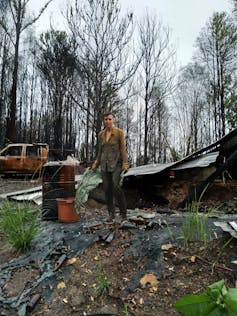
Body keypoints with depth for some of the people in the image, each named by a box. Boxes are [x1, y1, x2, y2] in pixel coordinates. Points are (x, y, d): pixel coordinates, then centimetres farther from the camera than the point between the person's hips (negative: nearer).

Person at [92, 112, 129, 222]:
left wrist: (125, 164, -13)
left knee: (116, 186, -20)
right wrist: (96, 163, 13)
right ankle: (111, 213, 16)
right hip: (105, 164, 5)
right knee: (107, 188, 2)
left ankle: (123, 212, -3)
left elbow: (123, 148, -6)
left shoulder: (119, 132, -3)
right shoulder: (101, 134, 10)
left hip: (116, 163, -4)